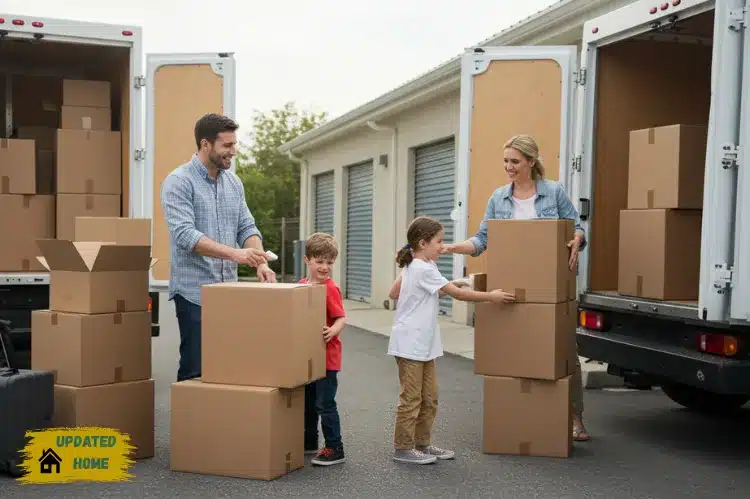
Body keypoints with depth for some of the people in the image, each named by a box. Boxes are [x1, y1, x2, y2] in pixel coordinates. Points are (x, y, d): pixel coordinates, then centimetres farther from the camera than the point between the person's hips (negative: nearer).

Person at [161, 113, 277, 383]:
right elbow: (184, 235, -21)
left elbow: (247, 227, 11)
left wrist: (260, 262, -9)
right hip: (194, 290, -6)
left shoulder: (234, 182, 11)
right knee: (195, 369, -3)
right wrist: (234, 253, -30)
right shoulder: (178, 182, -10)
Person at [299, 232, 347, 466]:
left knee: (325, 404, -4)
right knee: (307, 402, 19)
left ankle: (335, 449, 6)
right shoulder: (302, 285, 8)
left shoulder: (330, 289, -15)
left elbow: (341, 319, -19)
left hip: (326, 357, -8)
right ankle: (309, 443, 34)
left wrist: (332, 332, -37)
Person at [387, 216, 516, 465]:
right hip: (410, 344, -10)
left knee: (429, 397, 14)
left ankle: (422, 443, 23)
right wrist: (491, 296, -11)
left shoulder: (413, 267, 11)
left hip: (422, 343, 10)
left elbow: (393, 293, 19)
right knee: (411, 398, -2)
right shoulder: (424, 270, -19)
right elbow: (458, 293, -17)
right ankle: (403, 448, 8)